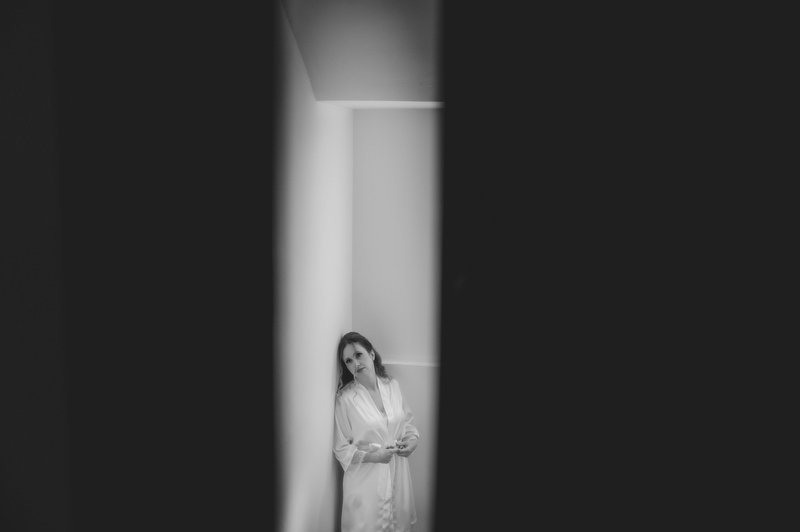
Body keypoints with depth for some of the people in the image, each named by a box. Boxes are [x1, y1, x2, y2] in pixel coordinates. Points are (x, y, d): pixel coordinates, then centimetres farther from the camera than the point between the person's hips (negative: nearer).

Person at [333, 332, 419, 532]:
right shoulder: (345, 398, -15)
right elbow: (341, 450, -9)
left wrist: (412, 439, -8)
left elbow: (407, 422, 11)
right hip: (366, 478, -4)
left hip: (398, 474, 4)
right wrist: (372, 456, -22)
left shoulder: (392, 385, -1)